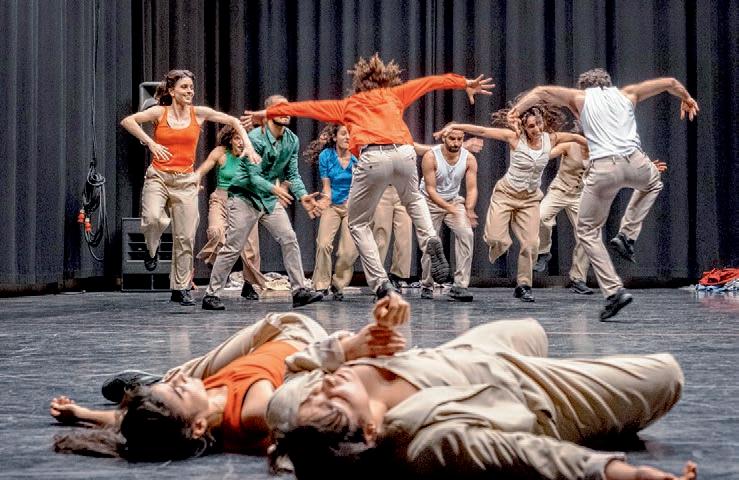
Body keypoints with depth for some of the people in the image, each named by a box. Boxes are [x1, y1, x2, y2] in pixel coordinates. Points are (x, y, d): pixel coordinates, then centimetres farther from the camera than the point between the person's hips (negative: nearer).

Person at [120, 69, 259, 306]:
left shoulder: (198, 113, 3)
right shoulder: (160, 112, -1)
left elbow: (233, 121, 10)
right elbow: (127, 121, -10)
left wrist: (248, 146, -1)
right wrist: (150, 143, -15)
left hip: (185, 181, 2)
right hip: (158, 177, -2)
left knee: (186, 236, 0)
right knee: (153, 219, -28)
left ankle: (181, 287, 13)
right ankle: (152, 251, 6)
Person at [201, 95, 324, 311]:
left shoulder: (292, 141, 1)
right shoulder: (255, 138, -19)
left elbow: (293, 174, 4)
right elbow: (254, 177, -24)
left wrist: (303, 196, -14)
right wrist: (275, 189, -41)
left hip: (270, 199, 6)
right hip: (245, 197, -6)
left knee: (289, 239, -6)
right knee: (233, 248, -5)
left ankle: (299, 290, -3)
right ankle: (211, 294, 3)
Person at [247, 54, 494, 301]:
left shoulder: (347, 105, 28)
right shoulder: (394, 94, 31)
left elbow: (306, 107, 32)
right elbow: (428, 82, 39)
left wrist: (268, 112, 40)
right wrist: (465, 83, 47)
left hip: (372, 158, -2)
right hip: (404, 153, 2)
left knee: (358, 224, 15)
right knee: (413, 199, 35)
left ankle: (381, 283, 1)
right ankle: (430, 239, 7)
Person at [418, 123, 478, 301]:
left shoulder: (469, 159, -13)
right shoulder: (430, 157, -22)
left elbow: (472, 188, -12)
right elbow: (430, 189, -24)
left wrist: (469, 210, -32)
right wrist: (450, 208, -37)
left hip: (454, 200, 2)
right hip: (430, 202, -2)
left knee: (466, 233, -20)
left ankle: (460, 285, -18)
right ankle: (427, 285, 20)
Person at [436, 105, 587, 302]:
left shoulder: (550, 139, -4)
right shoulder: (515, 138, -13)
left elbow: (574, 137, 14)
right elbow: (482, 131, -14)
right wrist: (453, 126, -18)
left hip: (530, 199, 3)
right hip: (506, 194, -3)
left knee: (531, 243, -5)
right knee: (496, 239, -16)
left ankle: (523, 285, 13)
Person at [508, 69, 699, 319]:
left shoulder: (580, 97, 19)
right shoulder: (627, 94, 25)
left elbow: (541, 92, 9)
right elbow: (670, 83, 33)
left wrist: (516, 110, 7)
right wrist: (686, 98, 50)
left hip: (603, 168, -2)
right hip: (635, 162, 2)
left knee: (587, 231, 13)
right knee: (652, 184, 39)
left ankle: (614, 290, 1)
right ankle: (627, 235, 21)